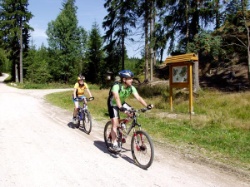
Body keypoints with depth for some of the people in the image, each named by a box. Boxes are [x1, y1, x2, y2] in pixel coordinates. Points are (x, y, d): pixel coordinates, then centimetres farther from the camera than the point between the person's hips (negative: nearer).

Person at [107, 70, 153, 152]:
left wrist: (147, 105, -42)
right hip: (113, 104, -6)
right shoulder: (116, 86, -34)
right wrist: (121, 108, -66)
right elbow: (116, 97, -50)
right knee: (115, 123, -17)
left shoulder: (131, 88, -18)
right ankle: (114, 144, -9)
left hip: (122, 103, 6)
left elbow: (138, 97, -28)